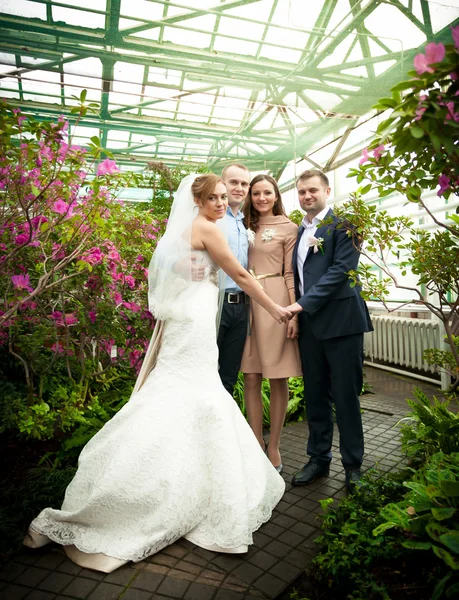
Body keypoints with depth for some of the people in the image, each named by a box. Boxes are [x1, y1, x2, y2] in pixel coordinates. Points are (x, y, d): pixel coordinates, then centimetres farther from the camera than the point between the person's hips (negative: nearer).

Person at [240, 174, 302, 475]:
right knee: (251, 379, 6)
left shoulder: (288, 227, 3)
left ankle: (274, 447, 18)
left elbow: (291, 273, -1)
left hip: (275, 303, -3)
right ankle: (257, 444, 21)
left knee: (278, 380, 3)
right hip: (247, 302, 4)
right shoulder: (245, 227, 15)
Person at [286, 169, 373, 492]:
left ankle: (353, 465, 22)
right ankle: (319, 458, 28)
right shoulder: (299, 232, 17)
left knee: (346, 396, 4)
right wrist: (296, 313, 5)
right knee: (315, 395, 13)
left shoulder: (343, 224, -3)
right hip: (309, 324, 6)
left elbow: (341, 269, -14)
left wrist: (303, 303, -18)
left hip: (340, 321, -6)